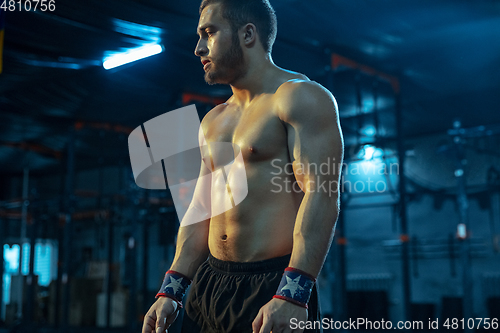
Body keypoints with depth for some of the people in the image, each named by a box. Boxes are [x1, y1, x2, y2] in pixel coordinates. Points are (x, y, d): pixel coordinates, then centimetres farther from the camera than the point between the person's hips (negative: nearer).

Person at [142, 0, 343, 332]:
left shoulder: (300, 97, -7)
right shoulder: (213, 121, 18)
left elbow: (322, 195, -17)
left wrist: (292, 295, -26)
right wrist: (171, 291, 10)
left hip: (275, 287, -7)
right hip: (209, 286, 7)